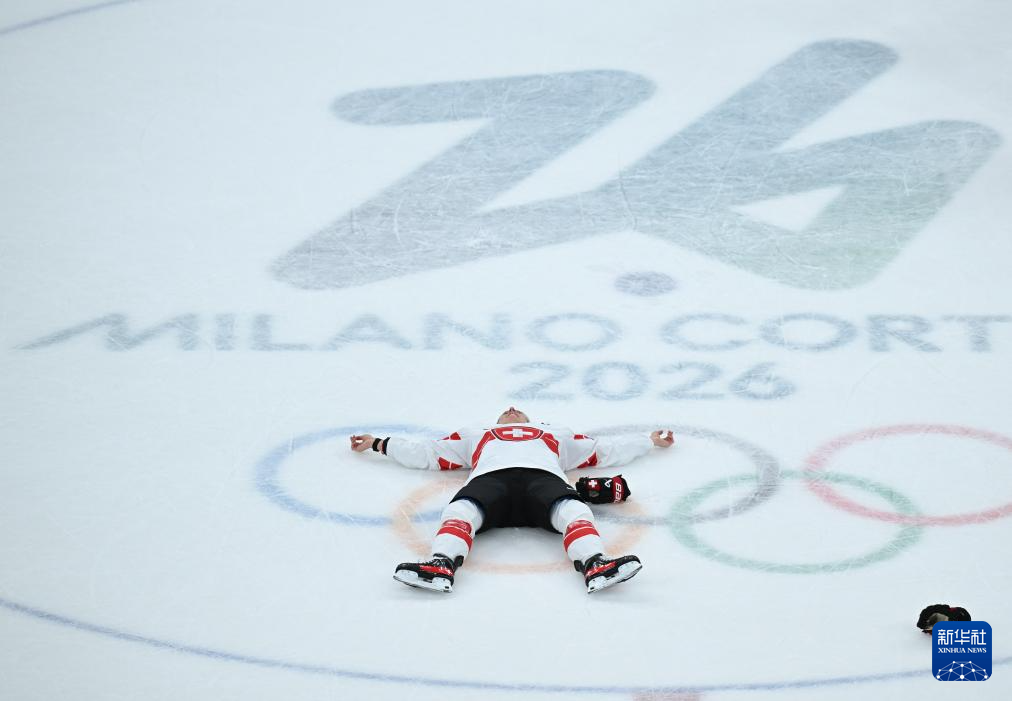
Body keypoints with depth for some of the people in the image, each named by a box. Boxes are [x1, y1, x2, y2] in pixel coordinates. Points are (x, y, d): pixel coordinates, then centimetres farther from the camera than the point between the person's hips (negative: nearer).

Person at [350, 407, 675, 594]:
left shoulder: (556, 435, 47)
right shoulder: (474, 436, 45)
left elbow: (605, 451, 45)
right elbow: (425, 453, 42)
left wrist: (650, 441, 42)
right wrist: (377, 444, 40)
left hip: (543, 477, 0)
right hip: (490, 477, 0)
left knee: (573, 511, -35)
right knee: (461, 511, -36)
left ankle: (595, 567, -62)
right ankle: (440, 567, -63)